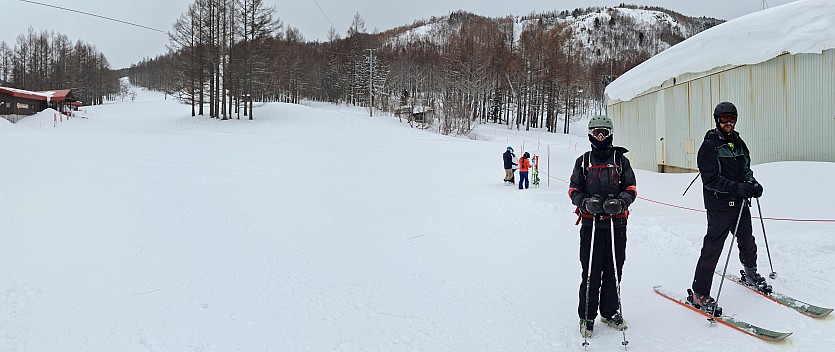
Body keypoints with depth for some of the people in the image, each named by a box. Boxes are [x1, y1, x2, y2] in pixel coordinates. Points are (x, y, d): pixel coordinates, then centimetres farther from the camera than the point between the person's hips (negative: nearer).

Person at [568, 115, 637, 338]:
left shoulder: (620, 159, 9)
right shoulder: (583, 161, 9)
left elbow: (631, 188, 8)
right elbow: (574, 189, 9)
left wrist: (621, 202, -13)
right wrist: (585, 202, -12)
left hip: (616, 223, 1)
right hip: (591, 223, -1)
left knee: (614, 269, 7)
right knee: (591, 271, -2)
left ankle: (610, 312, 24)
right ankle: (587, 316, 10)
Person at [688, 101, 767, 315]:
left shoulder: (739, 143, 12)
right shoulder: (710, 146, -11)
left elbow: (746, 169, 18)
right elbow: (711, 180, -18)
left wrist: (751, 183, -4)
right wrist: (738, 188, -28)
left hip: (741, 203, 7)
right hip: (719, 206, -7)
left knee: (747, 243, 22)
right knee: (713, 247, -9)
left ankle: (751, 275, 49)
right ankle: (699, 293, -3)